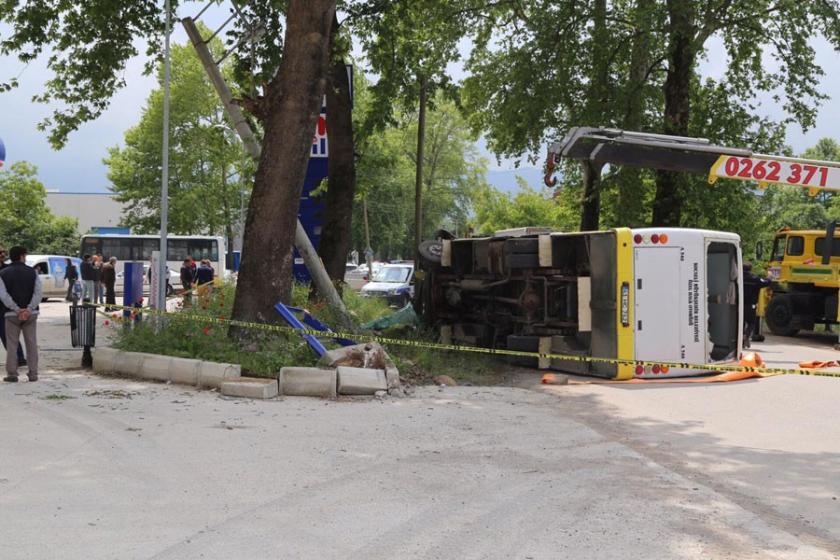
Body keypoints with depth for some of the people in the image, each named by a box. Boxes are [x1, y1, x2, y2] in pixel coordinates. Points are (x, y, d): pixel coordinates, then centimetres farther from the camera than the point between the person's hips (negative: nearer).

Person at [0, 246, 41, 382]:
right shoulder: (32, 272, 3)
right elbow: (39, 292, -7)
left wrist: (17, 309, -12)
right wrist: (29, 309, -12)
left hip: (12, 314, -1)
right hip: (30, 314, 1)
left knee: (12, 344, 5)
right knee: (31, 343, 7)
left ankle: (12, 374, 2)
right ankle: (33, 374, 7)